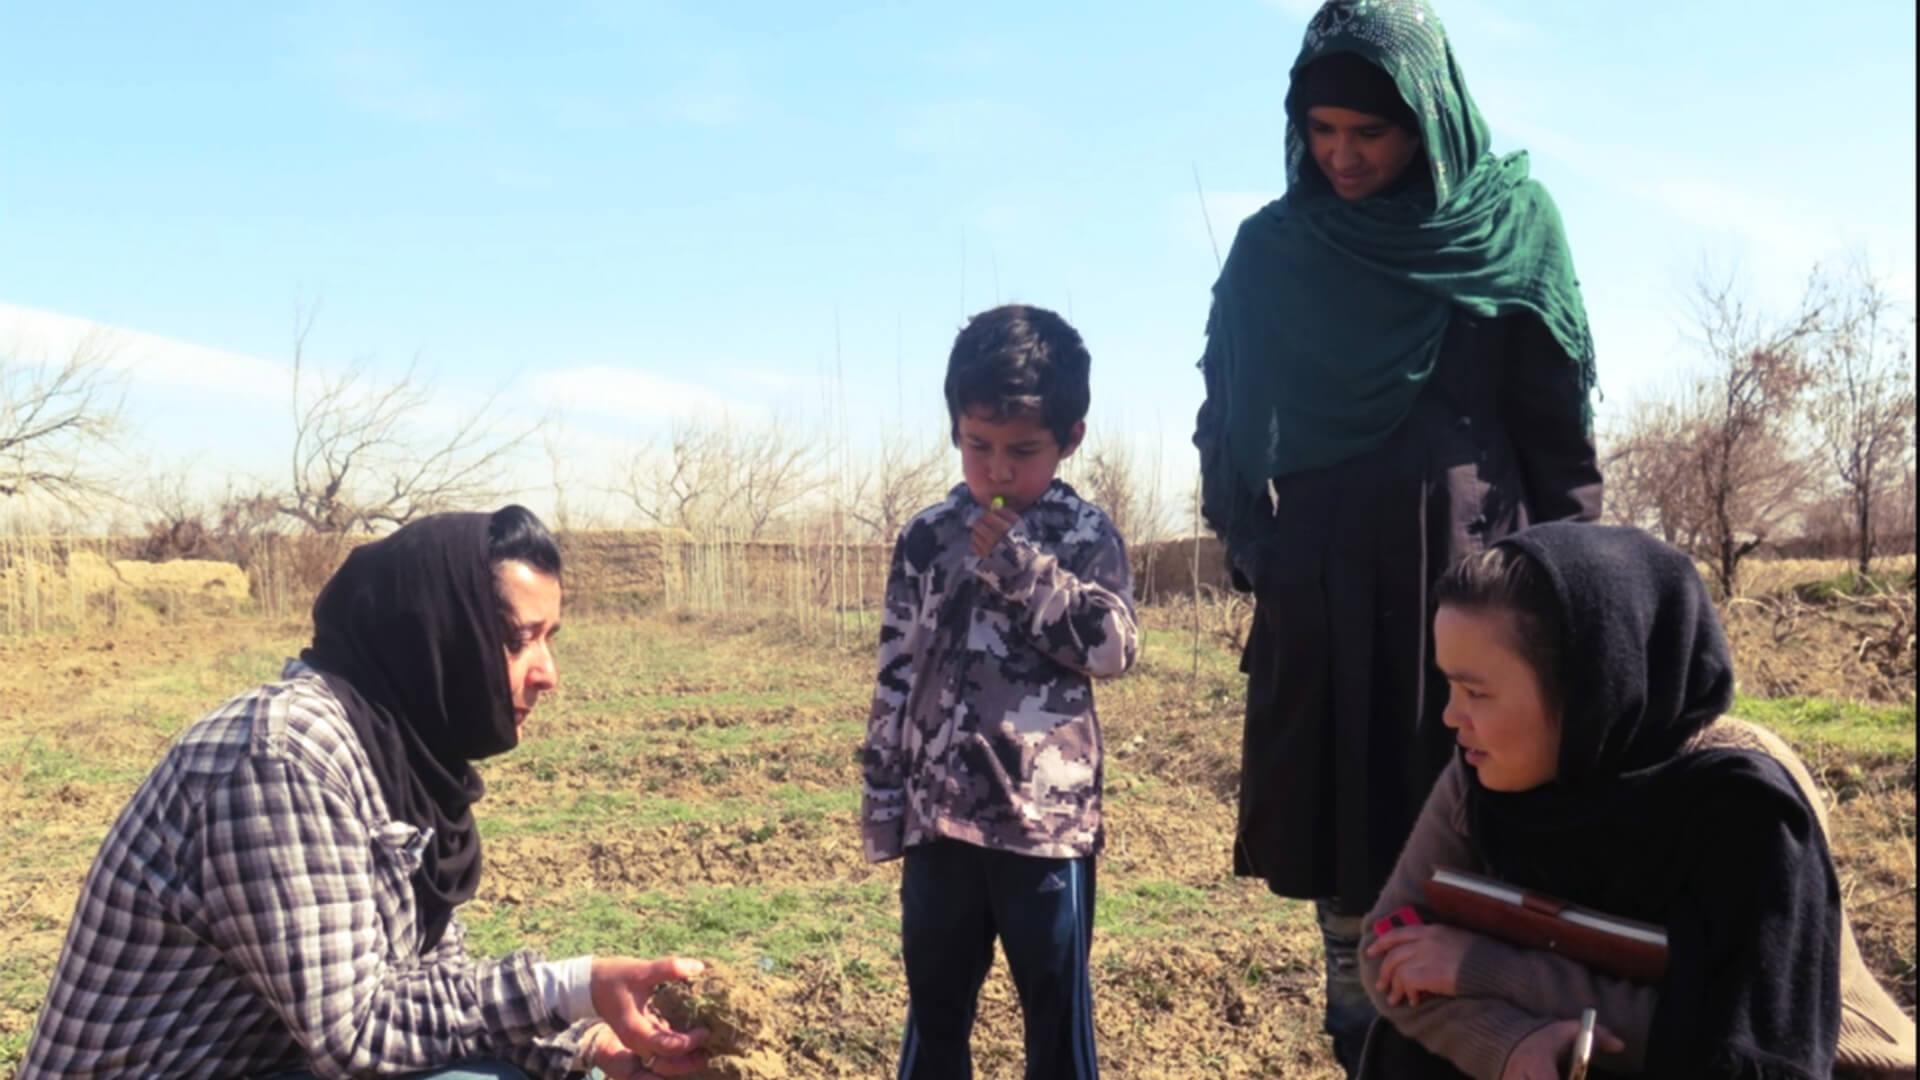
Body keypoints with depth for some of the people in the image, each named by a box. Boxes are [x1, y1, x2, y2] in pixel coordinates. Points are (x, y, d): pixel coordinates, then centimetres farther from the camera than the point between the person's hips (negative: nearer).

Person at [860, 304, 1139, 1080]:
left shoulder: (1088, 537, -2)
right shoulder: (927, 538, 4)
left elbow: (1114, 646, -14)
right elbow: (896, 673, 7)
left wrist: (1020, 564, -17)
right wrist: (881, 796, 6)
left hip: (1048, 816, -2)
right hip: (939, 813, 3)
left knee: (1057, 1008, 10)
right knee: (935, 1004, 15)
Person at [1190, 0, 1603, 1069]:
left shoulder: (1515, 224, 1)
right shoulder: (1272, 249, 5)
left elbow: (1559, 420, 1)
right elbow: (1228, 417, 9)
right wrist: (1251, 546, 3)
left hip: (1471, 571, -1)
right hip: (1318, 588, 2)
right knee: (1341, 820, 5)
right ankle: (1363, 1040, 19)